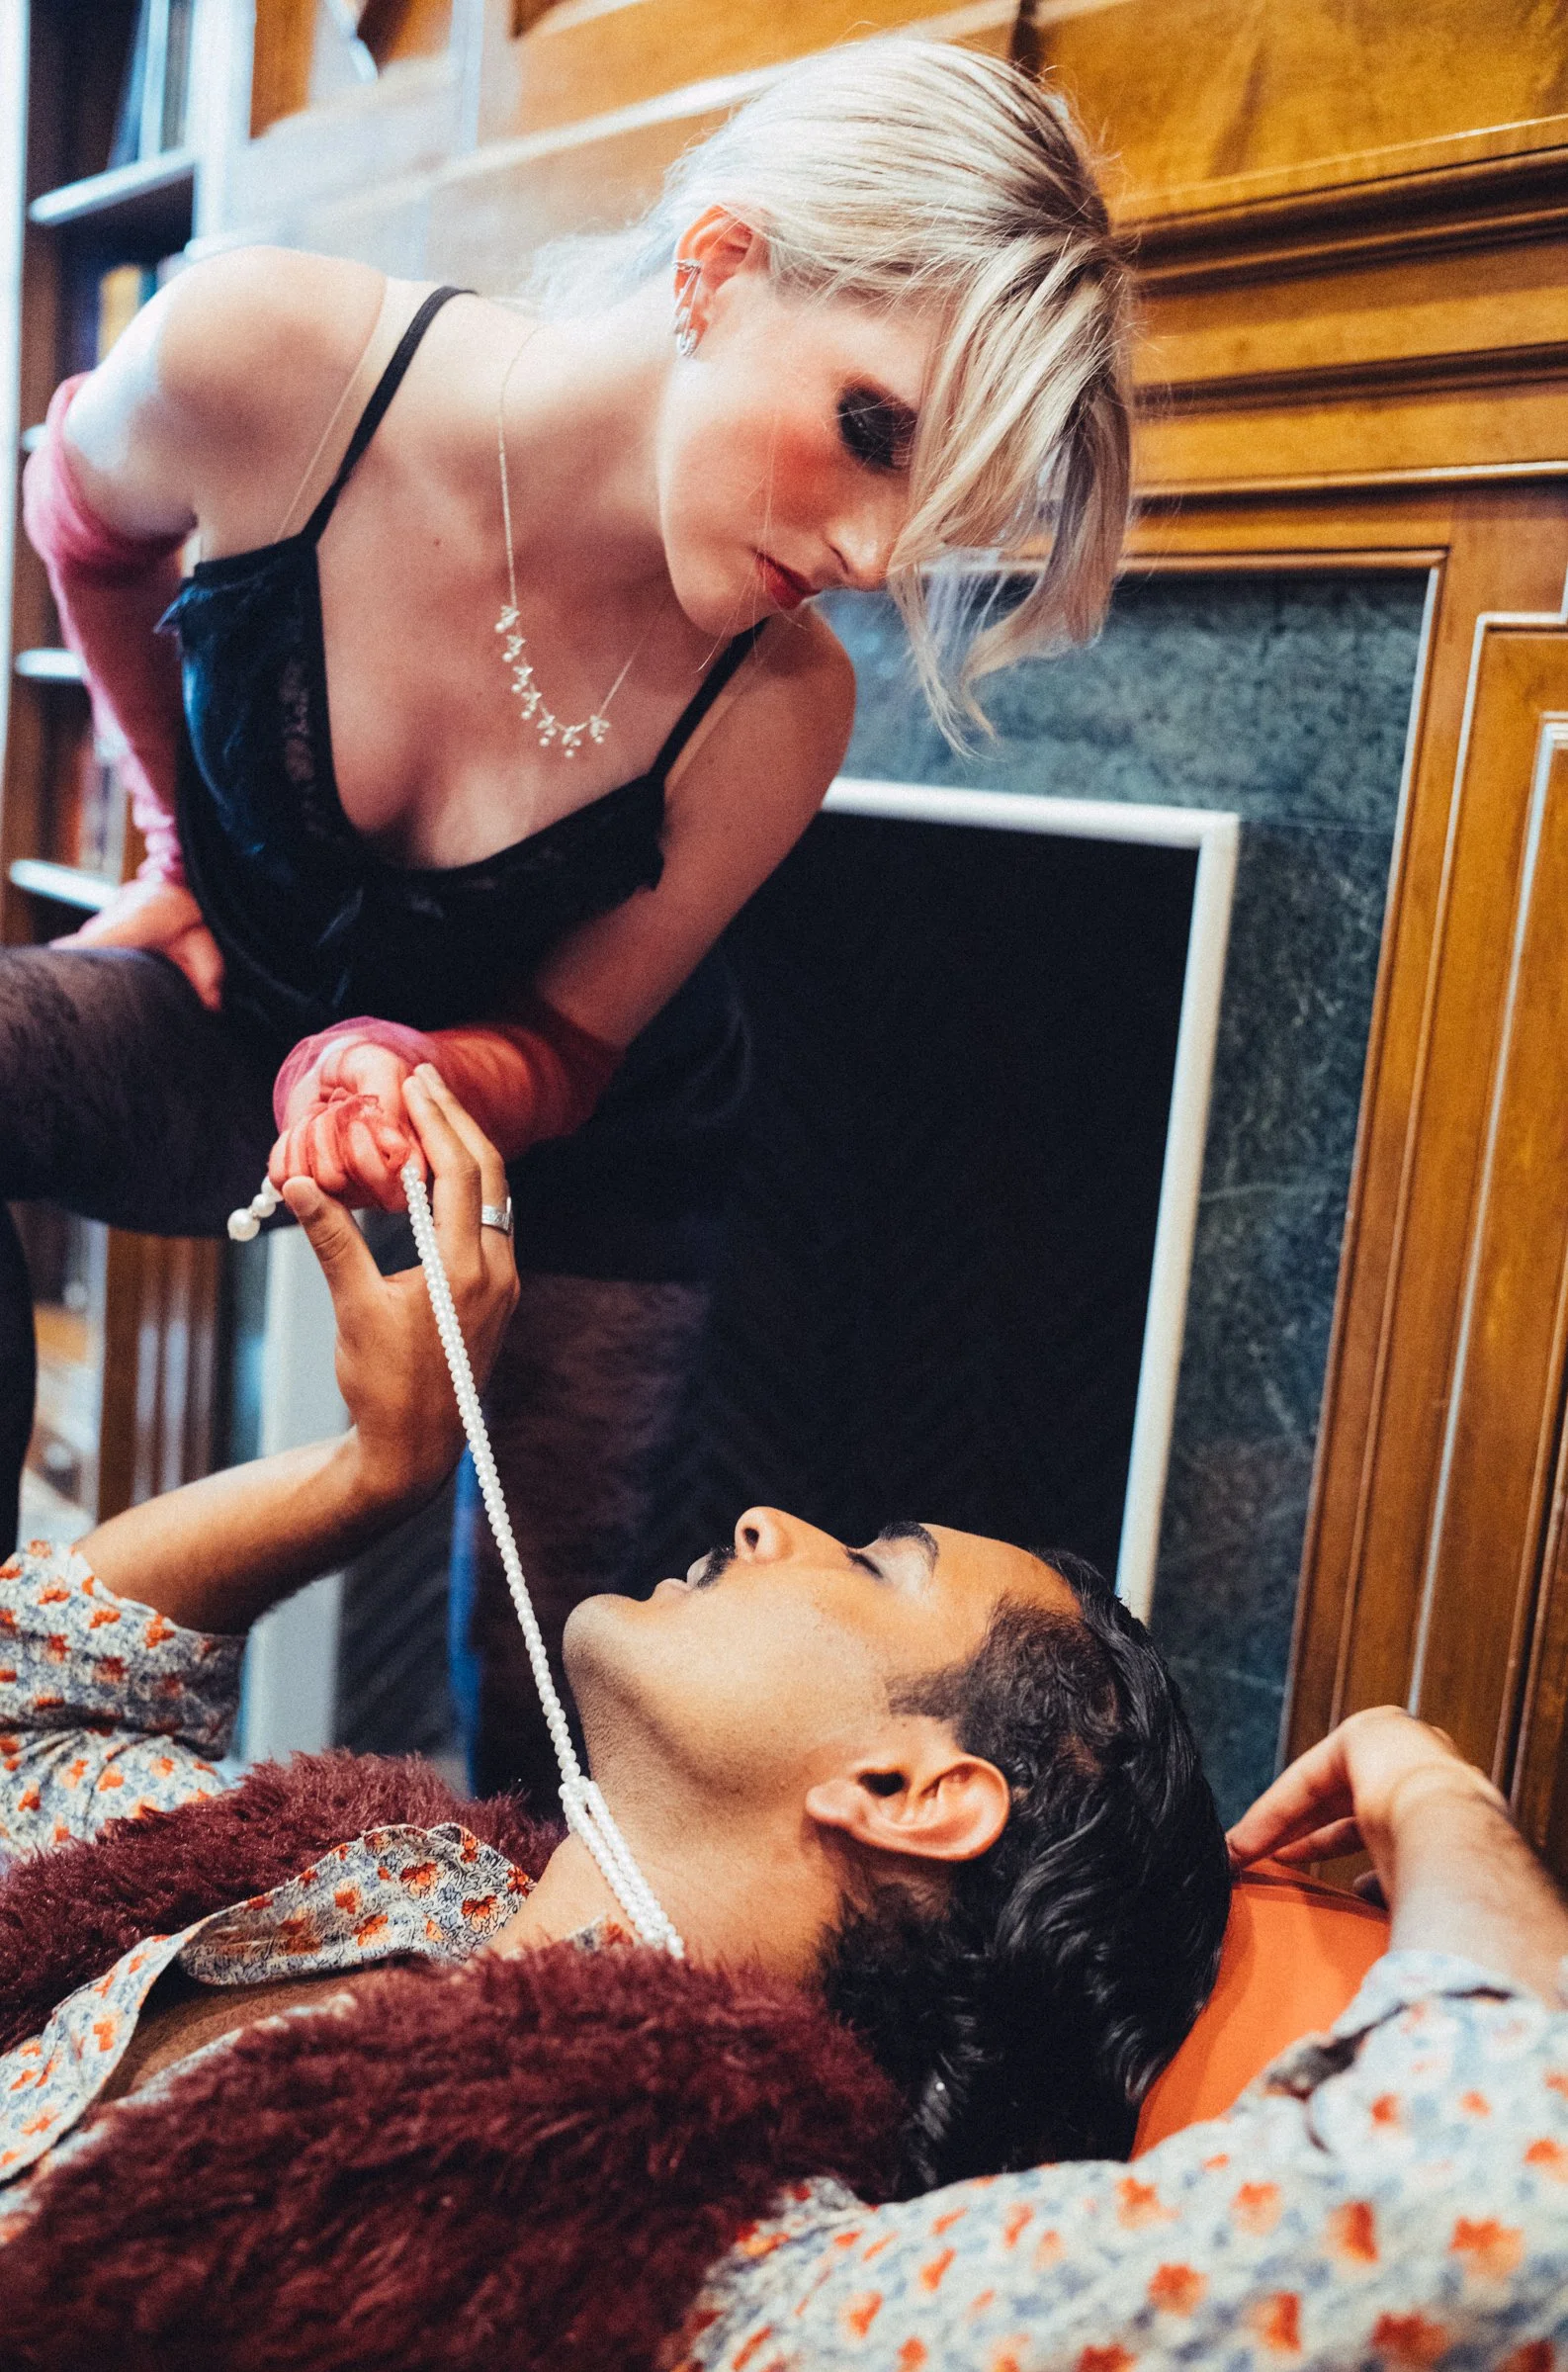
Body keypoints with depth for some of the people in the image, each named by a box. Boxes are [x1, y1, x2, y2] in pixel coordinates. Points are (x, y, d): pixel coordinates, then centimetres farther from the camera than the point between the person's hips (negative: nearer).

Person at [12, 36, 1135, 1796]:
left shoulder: (779, 710, -28)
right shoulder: (266, 361, -29)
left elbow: (563, 1045, -14)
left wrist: (392, 1067, -36)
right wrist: (182, 848, 2)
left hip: (576, 1178, 0)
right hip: (240, 1025, 1)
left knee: (537, 1675, -4)